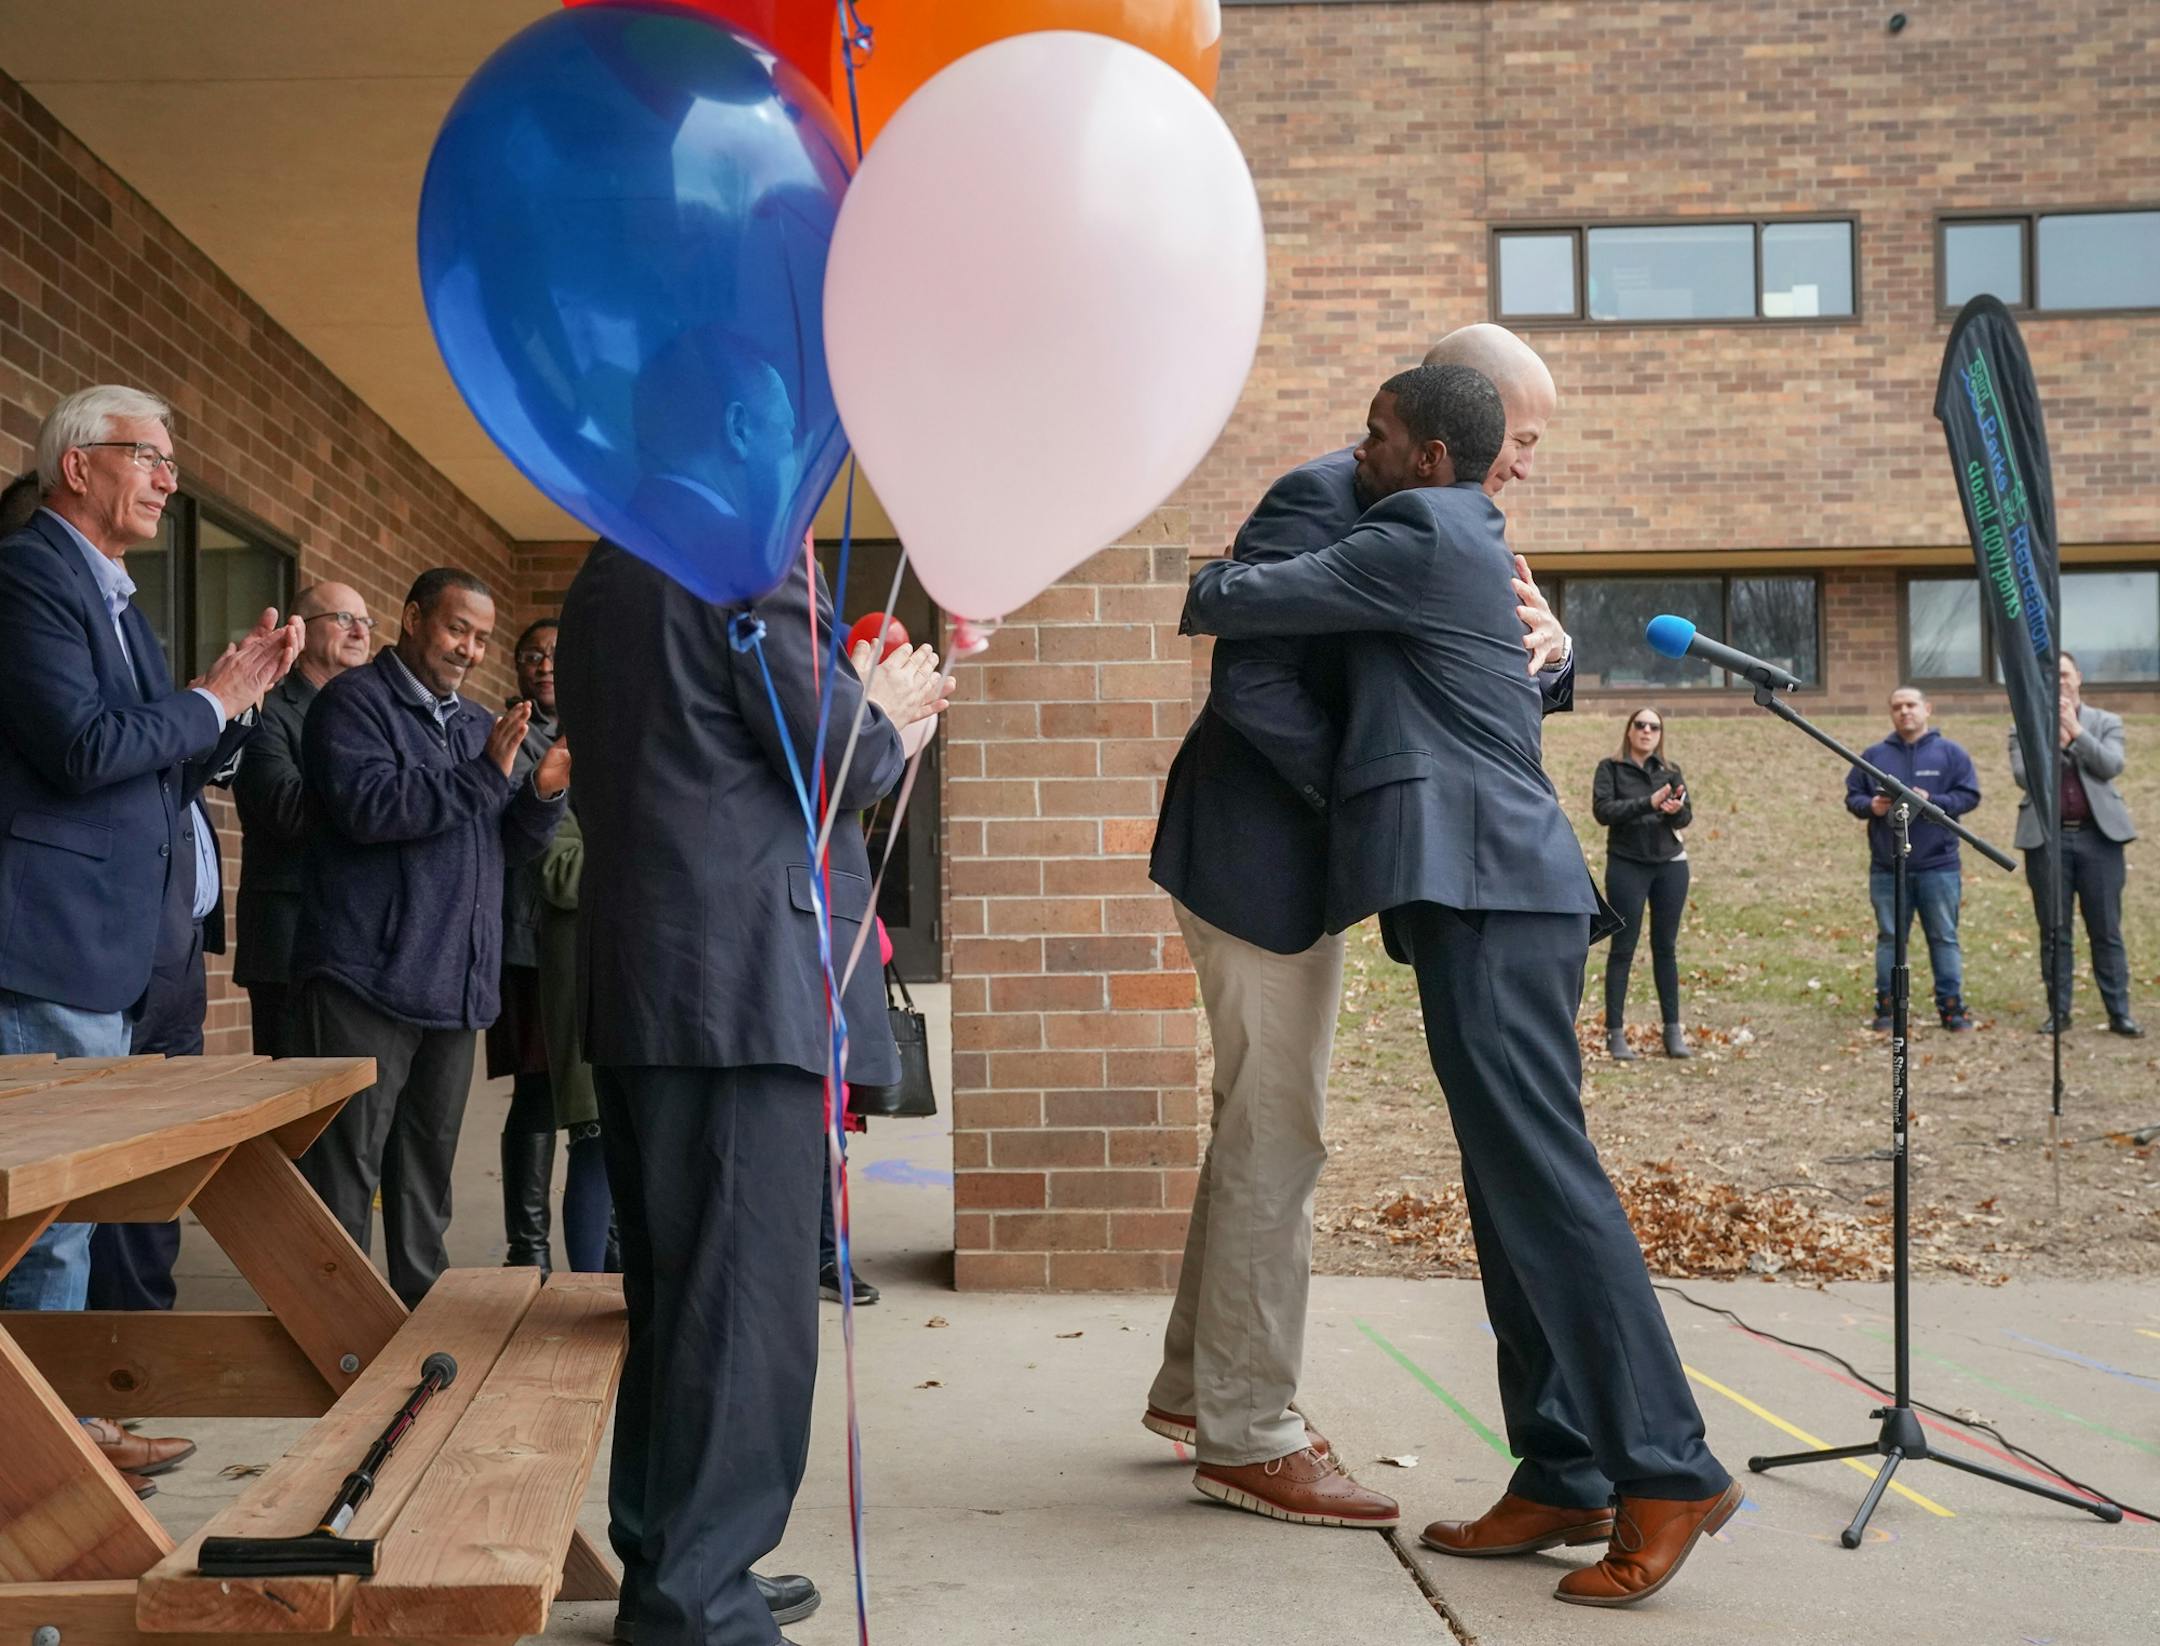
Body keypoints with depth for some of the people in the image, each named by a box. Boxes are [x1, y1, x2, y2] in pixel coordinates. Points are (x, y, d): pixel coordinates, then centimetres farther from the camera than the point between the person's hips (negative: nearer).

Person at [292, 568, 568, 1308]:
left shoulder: (477, 725, 21)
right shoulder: (353, 702, -3)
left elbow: (507, 844, 19)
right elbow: (367, 806, -19)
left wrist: (543, 793, -1)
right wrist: (485, 774, -21)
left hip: (455, 982, 8)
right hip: (370, 972, -7)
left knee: (427, 1159, 14)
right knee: (348, 1160, -6)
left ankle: (422, 1300, 22)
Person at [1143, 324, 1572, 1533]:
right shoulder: (1321, 501, -17)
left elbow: (1510, 693, 9)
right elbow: (1251, 680, -25)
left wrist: (1544, 645, -13)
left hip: (1304, 858, 10)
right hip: (1258, 857, -10)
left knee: (1264, 1127, 17)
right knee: (1278, 1136, -4)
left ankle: (1195, 1386, 30)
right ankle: (1249, 1431, 7)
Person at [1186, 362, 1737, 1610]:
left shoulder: (1419, 538, -7)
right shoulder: (1468, 540, 23)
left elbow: (1244, 601, -5)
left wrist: (1203, 587, 15)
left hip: (1487, 894, -10)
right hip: (1489, 890, 10)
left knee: (1542, 1174, -12)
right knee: (1514, 1185, 7)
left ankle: (1667, 1470, -9)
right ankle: (1564, 1479, 10)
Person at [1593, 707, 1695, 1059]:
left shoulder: (1671, 772, 9)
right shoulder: (1610, 768, 0)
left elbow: (1686, 817, -1)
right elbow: (1602, 810, -14)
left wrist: (1676, 810, -25)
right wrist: (1649, 803, -24)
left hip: (1670, 865, 3)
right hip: (1627, 865, -3)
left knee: (1666, 948, 8)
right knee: (1623, 948, -1)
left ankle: (1673, 1031, 12)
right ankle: (1615, 1032, 0)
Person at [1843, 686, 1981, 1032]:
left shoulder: (1950, 753, 4)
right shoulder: (1874, 755, 9)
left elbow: (1969, 795, -2)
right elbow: (1852, 797, 11)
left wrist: (1932, 801, -16)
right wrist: (1870, 806, -11)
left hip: (1938, 865, -1)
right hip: (1887, 867, 2)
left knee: (1944, 937, 4)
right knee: (1889, 938, 6)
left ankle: (1951, 1005, 10)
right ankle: (1886, 1005, 12)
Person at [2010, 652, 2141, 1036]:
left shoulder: (2106, 723, 9)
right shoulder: (2024, 730, 8)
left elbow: (2112, 766, -7)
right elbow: (2023, 776, -6)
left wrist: (2075, 732, -10)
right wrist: (2055, 739, -10)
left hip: (2099, 836, 0)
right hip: (2046, 839, 0)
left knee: (2106, 931, 1)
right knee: (2054, 932, 4)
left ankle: (2119, 1013, 5)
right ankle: (2058, 1012, 11)